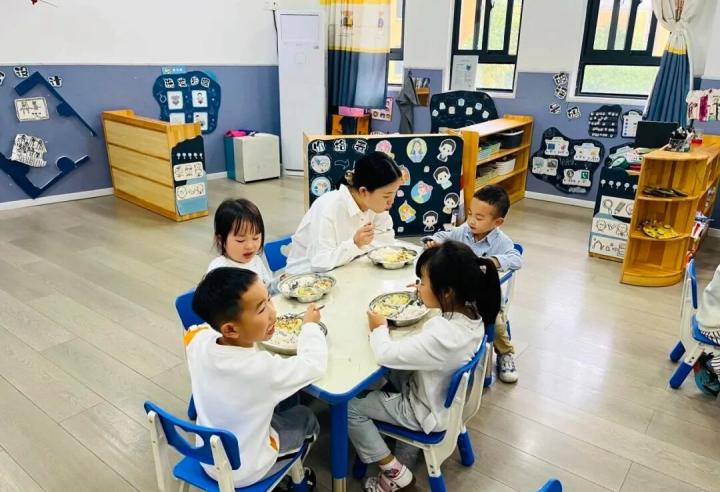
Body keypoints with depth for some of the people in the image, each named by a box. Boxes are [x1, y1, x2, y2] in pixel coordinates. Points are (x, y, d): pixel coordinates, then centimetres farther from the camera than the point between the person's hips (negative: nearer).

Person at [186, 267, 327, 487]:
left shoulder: (198, 341, -22)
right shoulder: (263, 369, -36)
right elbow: (314, 364, -20)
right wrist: (310, 325, -3)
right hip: (244, 473, -4)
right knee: (306, 418, 19)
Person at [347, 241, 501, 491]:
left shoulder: (440, 337, -40)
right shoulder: (472, 314, -15)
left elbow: (385, 354, -30)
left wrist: (379, 328, -12)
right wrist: (428, 296, -1)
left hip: (424, 411, -8)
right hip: (447, 396, 8)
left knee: (349, 407, -1)